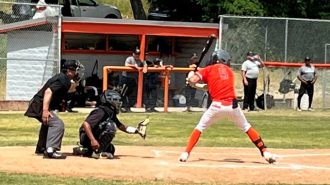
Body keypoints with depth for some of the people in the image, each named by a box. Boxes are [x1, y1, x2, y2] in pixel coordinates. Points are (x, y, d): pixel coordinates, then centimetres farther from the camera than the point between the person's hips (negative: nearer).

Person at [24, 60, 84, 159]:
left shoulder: (63, 78, 13)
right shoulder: (63, 80, -18)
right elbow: (48, 91, -29)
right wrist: (45, 110, -35)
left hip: (37, 105, 11)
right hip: (40, 105, -11)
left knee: (47, 124, 31)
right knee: (58, 124, -21)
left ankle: (41, 148, 44)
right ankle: (50, 150, -30)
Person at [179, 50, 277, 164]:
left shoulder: (209, 69, 9)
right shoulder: (229, 71, 22)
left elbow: (192, 80, -1)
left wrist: (193, 84, 22)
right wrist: (198, 86, 31)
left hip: (217, 105, -2)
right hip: (232, 105, 2)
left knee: (200, 127, 14)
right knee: (246, 127, 18)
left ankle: (186, 154, 4)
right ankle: (265, 152, 12)